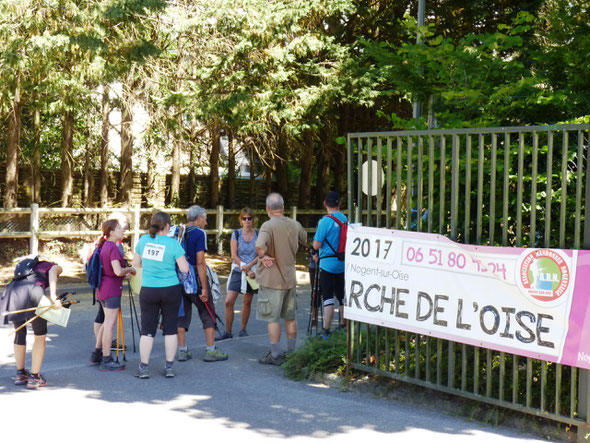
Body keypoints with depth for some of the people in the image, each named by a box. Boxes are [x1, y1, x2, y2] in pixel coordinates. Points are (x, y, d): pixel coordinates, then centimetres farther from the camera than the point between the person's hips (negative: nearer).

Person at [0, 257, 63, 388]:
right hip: (33, 293, -5)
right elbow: (53, 271, 1)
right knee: (40, 336, 11)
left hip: (11, 293, 5)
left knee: (20, 333, 25)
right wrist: (53, 295, -13)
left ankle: (20, 374, 34)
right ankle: (34, 378, 11)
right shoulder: (55, 267, 25)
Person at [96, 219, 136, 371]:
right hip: (112, 290, -10)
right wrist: (130, 269, -7)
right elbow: (118, 271, -25)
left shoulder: (104, 246, 12)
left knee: (107, 322, 20)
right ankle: (106, 361, -2)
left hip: (102, 289, 10)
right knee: (109, 324, -5)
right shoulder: (113, 247, -17)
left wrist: (125, 273, 17)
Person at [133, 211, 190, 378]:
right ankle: (169, 367, 13)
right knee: (170, 329, 9)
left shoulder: (144, 239, -1)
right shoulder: (173, 243, -11)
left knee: (147, 330, 8)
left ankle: (143, 368, 9)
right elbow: (184, 269, -10)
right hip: (171, 290, -2)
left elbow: (136, 263, 9)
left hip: (148, 291, 2)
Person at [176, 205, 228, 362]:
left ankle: (182, 351, 11)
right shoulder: (199, 233, -12)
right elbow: (200, 262, -17)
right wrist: (204, 288, -16)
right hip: (195, 279, -6)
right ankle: (210, 350, 6)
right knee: (208, 314, 5)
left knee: (182, 314, 9)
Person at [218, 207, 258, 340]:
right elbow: (234, 255, -5)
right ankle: (228, 332, -1)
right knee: (228, 302, -11)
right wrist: (247, 271, -12)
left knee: (247, 302, 8)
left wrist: (249, 266, -16)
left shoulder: (258, 234, 3)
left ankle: (243, 329, 23)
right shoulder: (236, 234, 0)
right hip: (238, 270, -1)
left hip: (253, 271, 1)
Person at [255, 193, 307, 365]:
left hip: (272, 279, -6)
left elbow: (259, 246, -36)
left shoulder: (268, 226, -18)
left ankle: (276, 355, 6)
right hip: (290, 278, 6)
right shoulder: (294, 224, 3)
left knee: (273, 318, 2)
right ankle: (292, 352, 25)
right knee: (290, 317, 16)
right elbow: (304, 241, 23)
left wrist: (262, 257, -18)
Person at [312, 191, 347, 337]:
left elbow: (316, 246, -15)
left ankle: (326, 330, -6)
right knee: (342, 296, 16)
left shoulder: (325, 221, -15)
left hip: (328, 264, -6)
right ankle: (344, 326, 26)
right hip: (343, 264, 6)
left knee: (328, 298, -5)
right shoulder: (345, 219, 4)